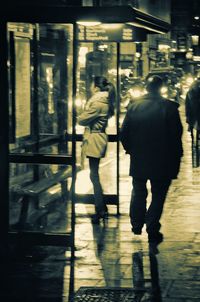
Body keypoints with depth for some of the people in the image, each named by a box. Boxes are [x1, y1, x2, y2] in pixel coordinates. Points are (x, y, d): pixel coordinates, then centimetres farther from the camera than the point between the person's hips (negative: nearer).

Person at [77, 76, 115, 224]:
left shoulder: (97, 102, -18)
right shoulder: (105, 101, 14)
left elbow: (83, 120, -14)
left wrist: (79, 117, 6)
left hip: (95, 140, -10)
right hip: (100, 138, 10)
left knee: (94, 175, -6)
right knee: (94, 174, 15)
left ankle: (100, 211, -3)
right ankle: (102, 209, 20)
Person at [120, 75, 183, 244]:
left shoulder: (135, 106, -3)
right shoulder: (169, 108, -11)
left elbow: (124, 132, -1)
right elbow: (177, 134, -11)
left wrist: (130, 149, 14)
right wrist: (176, 158, 0)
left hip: (138, 160, 3)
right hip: (162, 162, -3)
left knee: (139, 193, 21)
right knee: (158, 196, 7)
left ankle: (136, 225, 29)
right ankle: (152, 231, 2)